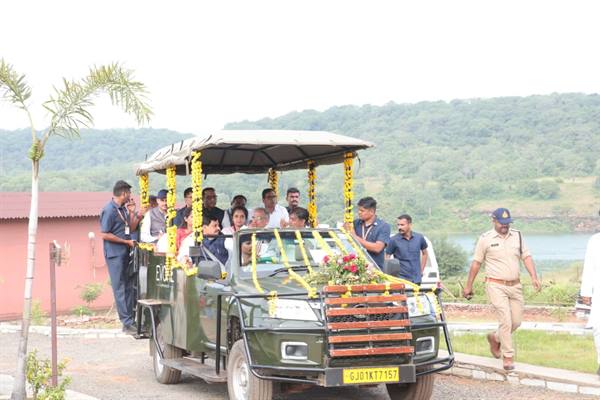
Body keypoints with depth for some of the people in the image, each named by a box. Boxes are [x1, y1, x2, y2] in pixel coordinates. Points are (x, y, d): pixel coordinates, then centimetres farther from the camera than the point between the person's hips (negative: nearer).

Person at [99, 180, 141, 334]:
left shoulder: (123, 209, 13)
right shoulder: (109, 210, -14)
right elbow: (105, 235, -16)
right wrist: (127, 242, -13)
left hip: (125, 253, 8)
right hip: (115, 254, -8)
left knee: (128, 286, 9)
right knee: (120, 289, -5)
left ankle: (130, 319, 14)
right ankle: (127, 323, -4)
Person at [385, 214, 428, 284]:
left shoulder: (419, 238, 4)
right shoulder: (394, 240, -6)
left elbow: (424, 253, 18)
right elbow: (386, 258, -2)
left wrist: (421, 270, 13)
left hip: (416, 279, 4)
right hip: (400, 278, -4)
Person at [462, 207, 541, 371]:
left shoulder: (517, 236, 8)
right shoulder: (485, 239, -3)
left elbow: (526, 257, 4)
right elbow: (476, 263, 2)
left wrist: (534, 277, -11)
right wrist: (469, 286, 4)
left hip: (515, 285, 5)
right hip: (496, 285, -5)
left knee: (516, 322, 8)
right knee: (506, 321, -12)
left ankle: (495, 338, 35)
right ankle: (507, 357, -2)